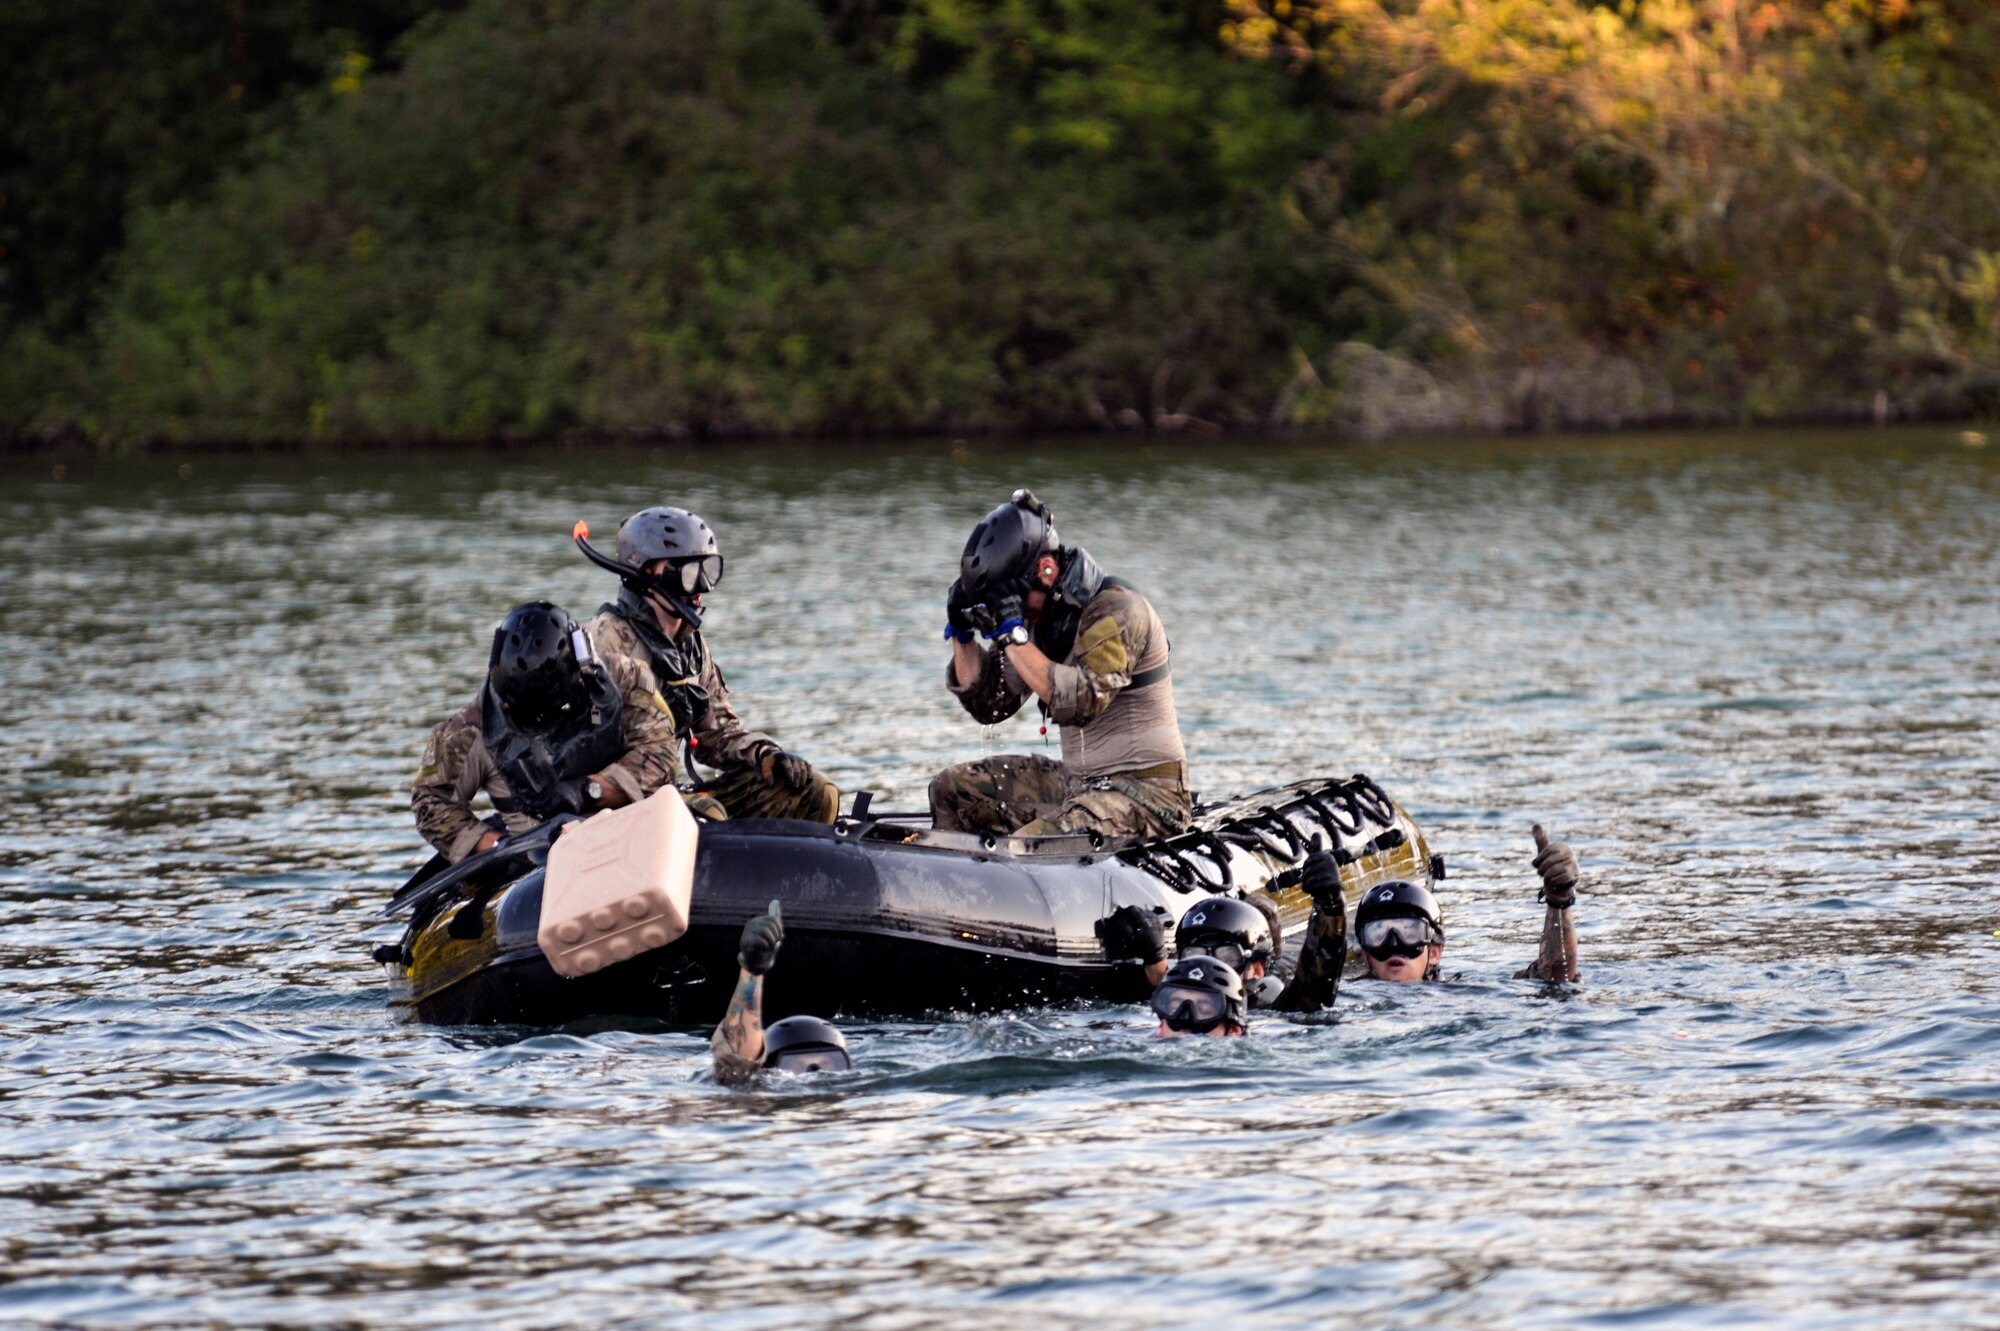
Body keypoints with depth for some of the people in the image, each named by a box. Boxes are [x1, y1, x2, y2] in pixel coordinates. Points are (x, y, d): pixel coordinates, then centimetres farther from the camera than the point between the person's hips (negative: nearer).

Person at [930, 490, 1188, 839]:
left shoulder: (1115, 610, -16)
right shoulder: (1036, 615, 9)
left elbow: (1082, 701, -31)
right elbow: (987, 705, 13)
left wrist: (1013, 634, -29)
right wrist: (962, 632, 0)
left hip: (1145, 789, -9)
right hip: (1079, 782, 9)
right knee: (950, 790, 9)